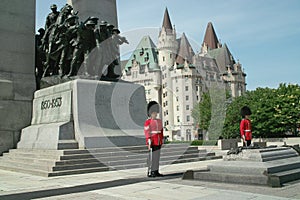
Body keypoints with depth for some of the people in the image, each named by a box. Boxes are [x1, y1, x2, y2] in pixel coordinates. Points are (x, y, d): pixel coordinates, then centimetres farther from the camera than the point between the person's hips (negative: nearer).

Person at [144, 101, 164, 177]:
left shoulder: (159, 121, 15)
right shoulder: (148, 122, -8)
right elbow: (147, 133, -13)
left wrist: (162, 141, 17)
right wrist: (149, 142, -18)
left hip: (158, 143, 7)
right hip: (152, 142, -7)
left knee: (157, 157, 10)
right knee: (152, 157, -4)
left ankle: (156, 171, 16)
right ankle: (150, 172, 2)